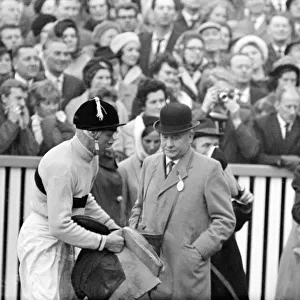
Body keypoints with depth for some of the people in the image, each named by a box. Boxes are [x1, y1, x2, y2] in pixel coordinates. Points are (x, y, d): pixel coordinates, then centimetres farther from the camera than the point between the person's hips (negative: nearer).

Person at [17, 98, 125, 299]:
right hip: (42, 240, -10)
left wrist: (113, 227, 9)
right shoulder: (62, 165, -28)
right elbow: (60, 225, -28)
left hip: (62, 241, 10)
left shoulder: (91, 157, 0)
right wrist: (104, 242, -20)